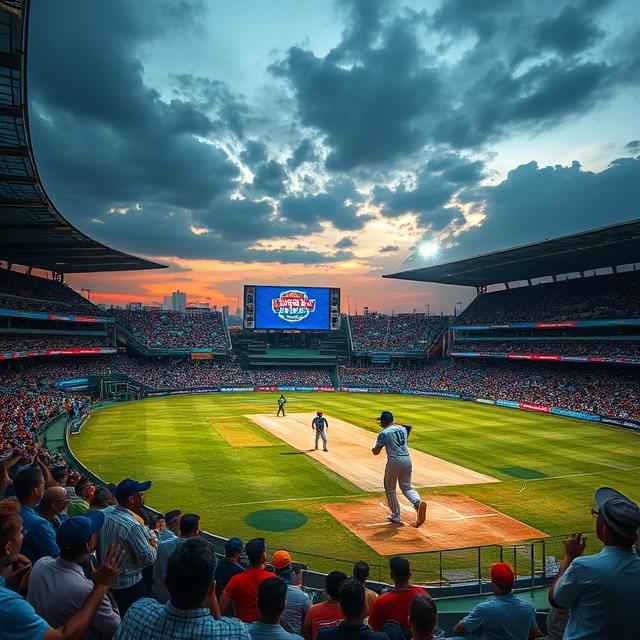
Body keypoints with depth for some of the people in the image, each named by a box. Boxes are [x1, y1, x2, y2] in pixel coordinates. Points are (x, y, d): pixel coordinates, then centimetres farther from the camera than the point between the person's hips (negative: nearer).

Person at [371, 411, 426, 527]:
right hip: (407, 460, 5)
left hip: (394, 462, -5)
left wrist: (373, 449, 18)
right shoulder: (403, 429, 11)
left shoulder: (384, 433, -6)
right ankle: (418, 502, -13)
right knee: (406, 487, 17)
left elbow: (376, 452, -5)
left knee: (390, 489, 12)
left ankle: (396, 517, 15)